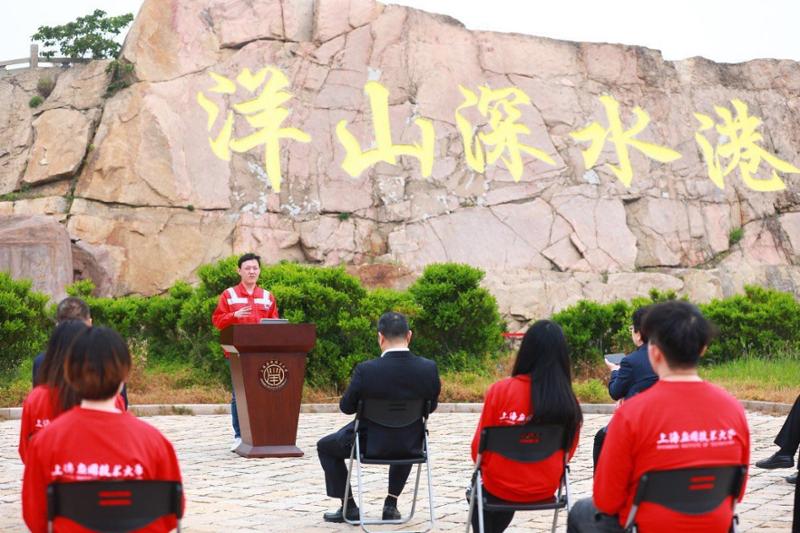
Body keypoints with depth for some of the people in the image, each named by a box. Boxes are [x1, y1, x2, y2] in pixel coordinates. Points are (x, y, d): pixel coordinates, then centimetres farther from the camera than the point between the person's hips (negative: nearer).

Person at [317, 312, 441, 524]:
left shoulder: (366, 370, -24)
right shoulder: (429, 368, -15)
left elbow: (346, 407, -9)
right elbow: (431, 407, 0)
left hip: (371, 443, -3)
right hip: (410, 446, 3)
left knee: (325, 446, 25)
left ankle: (349, 507, 23)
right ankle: (391, 504, 33)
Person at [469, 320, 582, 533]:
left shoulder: (500, 390, -18)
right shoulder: (569, 400, -13)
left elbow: (479, 446, -9)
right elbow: (568, 451, 0)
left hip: (501, 486, -2)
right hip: (546, 489, 2)